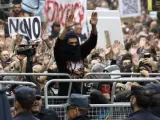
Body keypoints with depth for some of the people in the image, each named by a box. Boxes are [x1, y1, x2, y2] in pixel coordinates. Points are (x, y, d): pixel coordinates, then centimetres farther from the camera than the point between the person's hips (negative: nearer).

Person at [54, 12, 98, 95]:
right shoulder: (61, 55, -6)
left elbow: (92, 41, 3)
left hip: (79, 92, 5)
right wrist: (66, 28, -39)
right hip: (65, 93, -5)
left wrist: (94, 26, -15)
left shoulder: (80, 52, 6)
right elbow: (58, 44, -25)